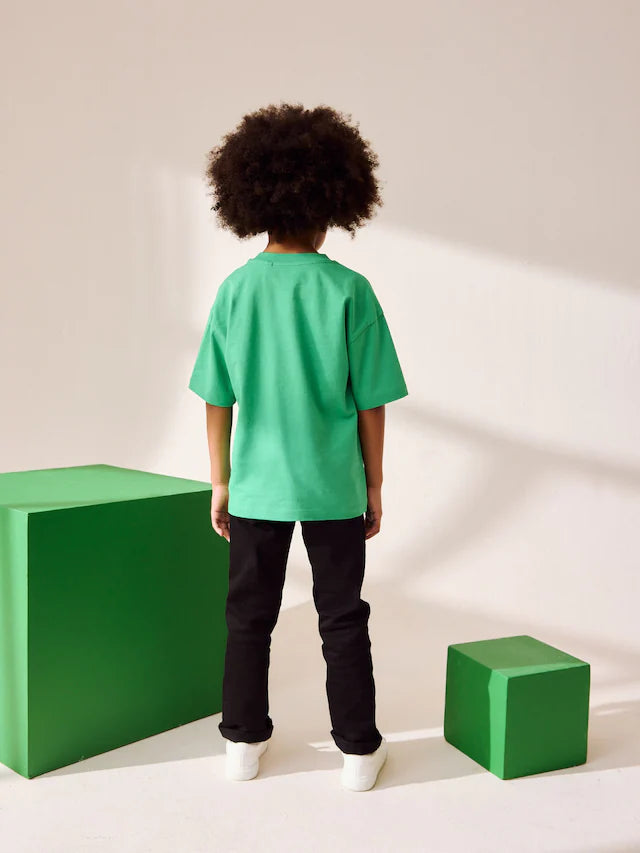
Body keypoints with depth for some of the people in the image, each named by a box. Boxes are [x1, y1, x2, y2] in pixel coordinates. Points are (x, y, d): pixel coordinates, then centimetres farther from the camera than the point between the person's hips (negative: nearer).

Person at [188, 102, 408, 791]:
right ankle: (359, 749, 23)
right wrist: (374, 486, 4)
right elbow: (370, 404, -8)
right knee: (342, 619, 13)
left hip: (257, 484, 2)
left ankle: (244, 740, 29)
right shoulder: (349, 291, -11)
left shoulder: (236, 289, -5)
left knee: (249, 617, 16)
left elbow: (218, 401, -2)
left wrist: (220, 482, 9)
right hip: (334, 487, -1)